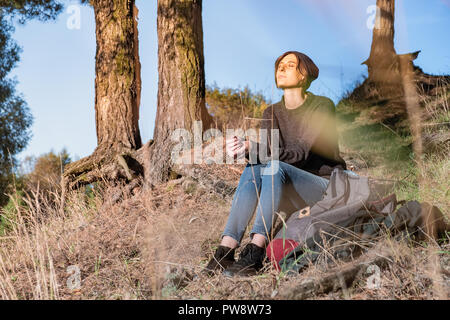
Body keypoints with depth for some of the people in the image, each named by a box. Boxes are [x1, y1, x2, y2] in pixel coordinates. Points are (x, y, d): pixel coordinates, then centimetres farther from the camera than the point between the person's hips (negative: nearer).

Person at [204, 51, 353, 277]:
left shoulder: (322, 106, -8)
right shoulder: (272, 113, 9)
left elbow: (300, 153, -21)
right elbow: (265, 152, -7)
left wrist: (252, 147, -33)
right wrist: (244, 149, -31)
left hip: (326, 188, -5)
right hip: (291, 198, 5)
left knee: (275, 167, -32)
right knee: (252, 171, -25)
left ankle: (255, 252, -42)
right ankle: (225, 250, -35)